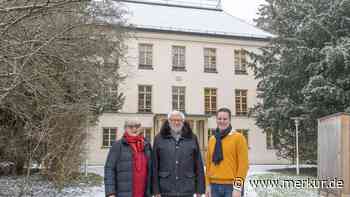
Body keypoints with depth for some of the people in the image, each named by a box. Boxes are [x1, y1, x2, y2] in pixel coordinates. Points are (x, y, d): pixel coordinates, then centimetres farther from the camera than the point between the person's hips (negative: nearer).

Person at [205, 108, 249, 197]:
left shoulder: (238, 138, -4)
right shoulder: (212, 139, 12)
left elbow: (243, 164, -8)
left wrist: (238, 187, -13)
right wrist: (208, 185, 10)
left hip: (231, 186, -5)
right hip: (215, 186, 5)